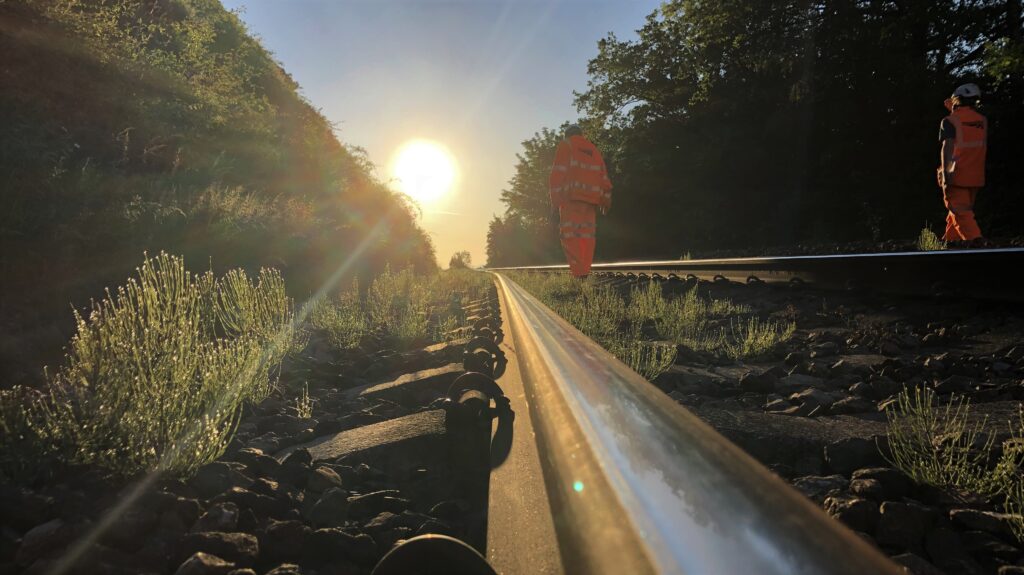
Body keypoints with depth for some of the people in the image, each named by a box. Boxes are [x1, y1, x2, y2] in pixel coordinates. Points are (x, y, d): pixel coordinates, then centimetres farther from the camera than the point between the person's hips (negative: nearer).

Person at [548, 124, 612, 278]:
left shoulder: (565, 146, 10)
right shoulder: (593, 150, 26)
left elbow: (558, 173, -2)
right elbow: (603, 176, 18)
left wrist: (555, 199, -5)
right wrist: (606, 200, 16)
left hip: (572, 197, -5)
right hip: (592, 199, 5)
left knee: (570, 236, -9)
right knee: (587, 236, 7)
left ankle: (579, 273, -21)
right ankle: (585, 270, 2)